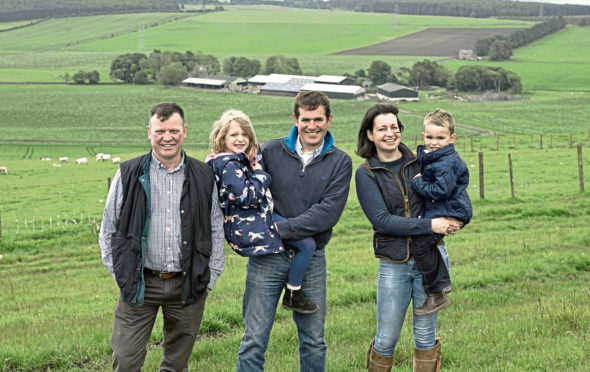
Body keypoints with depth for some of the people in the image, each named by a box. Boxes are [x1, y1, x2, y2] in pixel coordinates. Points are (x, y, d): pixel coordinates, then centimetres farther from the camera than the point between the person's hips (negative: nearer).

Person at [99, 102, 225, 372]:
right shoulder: (129, 174, 1)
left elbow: (216, 230, 10)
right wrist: (120, 275, 1)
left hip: (188, 286, 1)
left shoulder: (204, 177, 4)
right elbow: (109, 229, 6)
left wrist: (209, 279, 5)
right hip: (140, 284, -1)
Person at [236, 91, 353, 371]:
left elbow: (329, 212, -12)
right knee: (254, 339, 1)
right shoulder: (271, 151, 0)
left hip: (311, 259, 1)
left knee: (314, 341, 12)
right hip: (268, 257, -1)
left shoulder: (340, 162, -1)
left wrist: (282, 228, -17)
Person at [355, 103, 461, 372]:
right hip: (393, 264, -2)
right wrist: (430, 225, -19)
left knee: (425, 334, 9)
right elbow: (381, 220, -13)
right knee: (386, 339, 4)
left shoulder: (419, 162, 5)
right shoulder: (366, 174, -3)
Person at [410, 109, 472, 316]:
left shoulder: (447, 163, -19)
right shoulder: (428, 156, 12)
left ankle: (436, 296, -8)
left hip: (450, 213, -10)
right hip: (436, 211, 11)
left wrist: (418, 183, -14)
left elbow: (441, 191, -24)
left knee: (418, 246, -14)